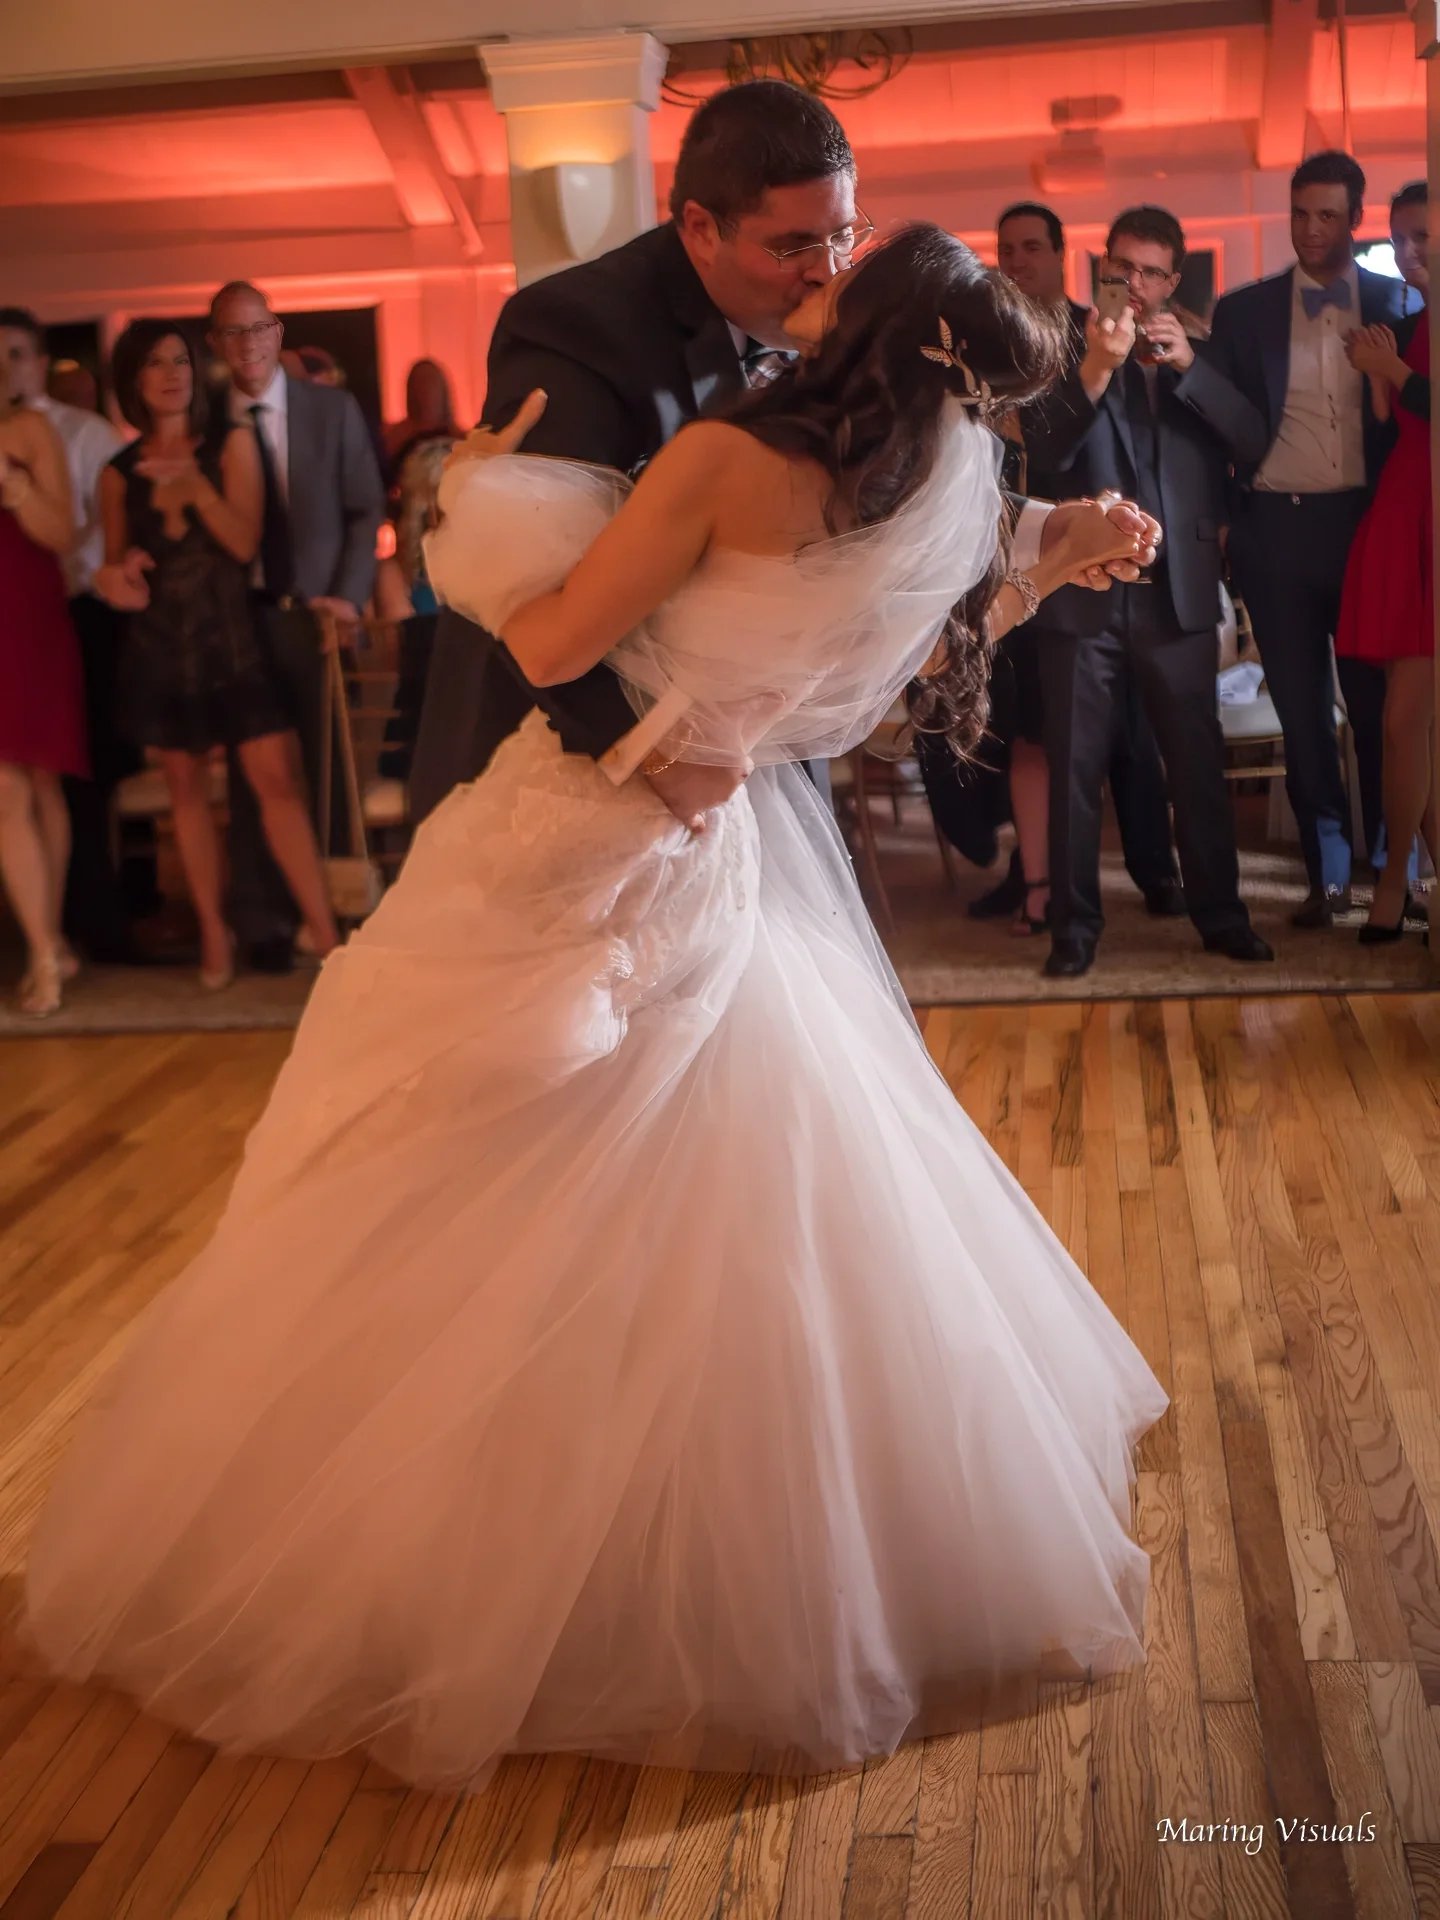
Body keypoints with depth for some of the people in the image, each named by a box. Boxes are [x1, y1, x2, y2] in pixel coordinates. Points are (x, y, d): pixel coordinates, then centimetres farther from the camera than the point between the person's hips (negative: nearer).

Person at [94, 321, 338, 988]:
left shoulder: (230, 443, 1)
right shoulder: (120, 470, 5)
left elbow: (245, 543, -7)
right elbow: (114, 562, 12)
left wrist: (197, 485, -21)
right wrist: (116, 579, -11)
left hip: (231, 638, -2)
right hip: (159, 646, 2)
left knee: (276, 779, -9)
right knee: (186, 788, 7)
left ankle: (325, 933, -7)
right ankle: (214, 932, 17)